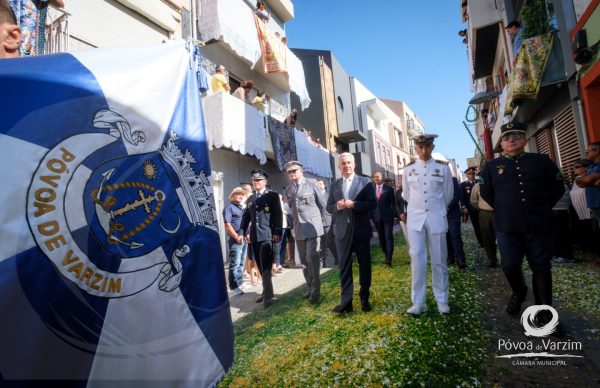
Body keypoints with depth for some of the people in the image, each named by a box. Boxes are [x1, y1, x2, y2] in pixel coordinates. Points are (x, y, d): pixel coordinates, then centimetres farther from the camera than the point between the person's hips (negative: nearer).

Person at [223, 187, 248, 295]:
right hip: (235, 240, -8)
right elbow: (227, 225, -14)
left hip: (244, 239, 8)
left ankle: (240, 283, 23)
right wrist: (237, 237, -16)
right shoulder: (229, 207, -6)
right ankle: (234, 286, 1)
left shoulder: (242, 208, 19)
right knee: (235, 264, -6)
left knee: (241, 263, 14)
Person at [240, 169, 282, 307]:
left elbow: (278, 215, -7)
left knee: (266, 266, -11)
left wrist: (277, 232, -15)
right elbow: (246, 216, 18)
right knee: (261, 267, 12)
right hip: (255, 237, 6)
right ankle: (266, 292, 23)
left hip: (267, 235, -6)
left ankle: (268, 296, -7)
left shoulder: (273, 195, 1)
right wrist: (246, 231, 7)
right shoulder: (250, 199, 17)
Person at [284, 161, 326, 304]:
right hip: (298, 229, 5)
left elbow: (323, 204, 1)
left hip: (312, 227, -5)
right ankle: (310, 288, 24)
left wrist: (316, 218, 8)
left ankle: (315, 291, 1)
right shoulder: (288, 189, 10)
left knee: (312, 259, -9)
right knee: (304, 261, 11)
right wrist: (294, 224, 10)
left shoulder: (311, 183, -4)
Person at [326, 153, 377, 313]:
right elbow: (329, 207, 9)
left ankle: (364, 299, 25)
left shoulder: (365, 182, -1)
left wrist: (353, 204, -20)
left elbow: (373, 203, -8)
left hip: (361, 231, -2)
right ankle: (346, 301, 13)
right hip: (342, 231, 2)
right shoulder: (334, 185, 9)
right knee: (344, 267, 5)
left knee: (364, 265, 9)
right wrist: (337, 206, -12)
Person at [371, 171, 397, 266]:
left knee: (389, 237, -6)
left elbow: (393, 203, 1)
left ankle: (389, 258, -6)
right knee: (381, 238, 10)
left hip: (387, 216, -3)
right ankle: (386, 255, 24)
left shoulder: (389, 189, 1)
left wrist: (394, 215, -5)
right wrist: (371, 216, 1)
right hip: (377, 217, 3)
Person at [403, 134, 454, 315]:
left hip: (437, 218, 0)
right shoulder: (408, 169, 4)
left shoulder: (443, 167, 1)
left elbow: (448, 194, 11)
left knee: (439, 260, 7)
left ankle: (442, 301, 21)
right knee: (417, 257, -6)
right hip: (415, 218, 0)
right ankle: (418, 303, 2)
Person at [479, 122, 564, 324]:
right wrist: (503, 209, 10)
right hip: (506, 227, 0)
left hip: (539, 226, 0)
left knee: (541, 268, 7)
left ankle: (544, 310, 21)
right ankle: (518, 293, 33)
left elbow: (557, 188, 11)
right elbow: (485, 192, 12)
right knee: (510, 266, 3)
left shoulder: (542, 161, 3)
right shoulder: (491, 166, 4)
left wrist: (542, 209, 10)